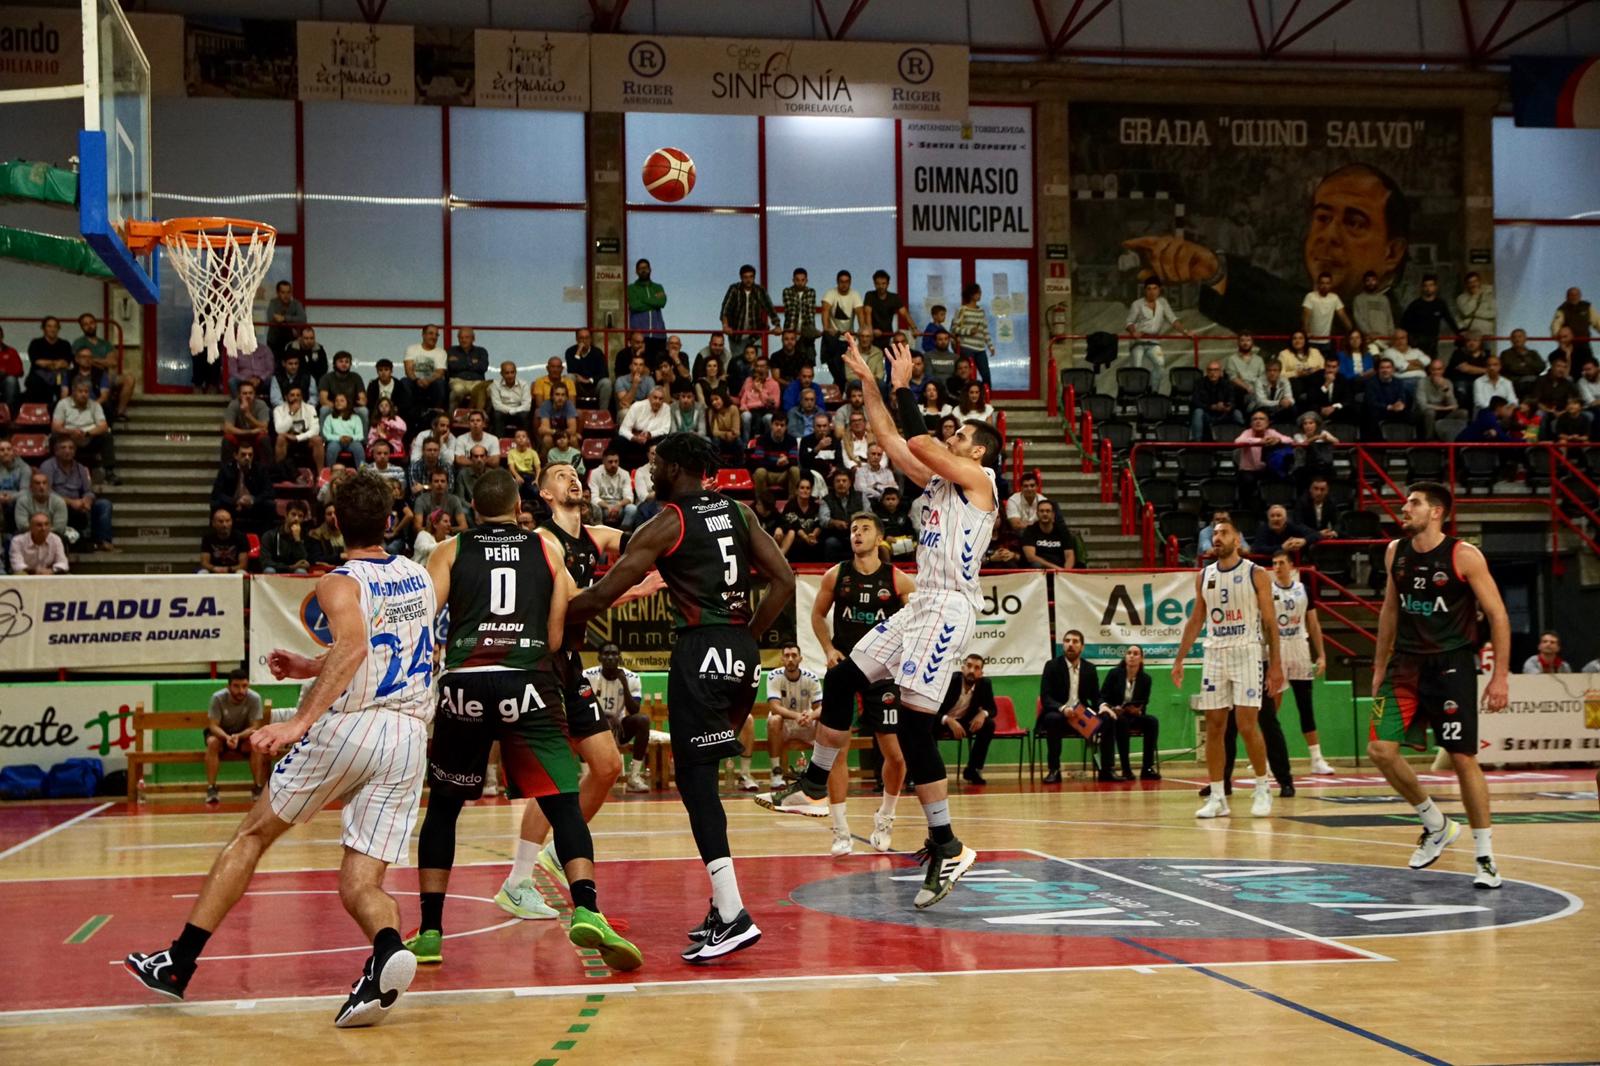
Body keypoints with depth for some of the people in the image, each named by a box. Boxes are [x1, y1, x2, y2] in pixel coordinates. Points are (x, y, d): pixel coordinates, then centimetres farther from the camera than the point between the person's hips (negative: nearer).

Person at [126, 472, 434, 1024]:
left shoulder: (340, 583, -3)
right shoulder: (418, 578, 18)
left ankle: (178, 962, 19)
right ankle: (388, 949, -32)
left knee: (253, 834, 15)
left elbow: (354, 647, -24)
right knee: (361, 884, 3)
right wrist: (310, 668, 38)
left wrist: (300, 721, -28)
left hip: (349, 725, -5)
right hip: (411, 735, 5)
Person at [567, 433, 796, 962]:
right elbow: (784, 581, 11)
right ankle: (724, 905, 18)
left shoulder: (666, 524, -3)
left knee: (695, 779, -7)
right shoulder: (737, 512, 15)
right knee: (702, 776, 17)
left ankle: (733, 916, -16)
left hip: (701, 650, -7)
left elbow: (602, 595, -5)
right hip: (742, 652, 7)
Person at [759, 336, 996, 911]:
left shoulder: (978, 480, -6)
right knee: (842, 678, 12)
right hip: (921, 604, 10)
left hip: (948, 607, -10)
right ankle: (813, 785, 24)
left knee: (915, 726, -14)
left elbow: (917, 441, -18)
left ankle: (946, 847, -8)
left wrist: (903, 384, -6)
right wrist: (867, 381, 18)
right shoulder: (936, 480, 19)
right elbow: (889, 439, 21)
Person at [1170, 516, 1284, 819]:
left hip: (1246, 653, -4)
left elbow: (1270, 622, -3)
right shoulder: (1204, 576, 9)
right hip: (1214, 655, 4)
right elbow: (1195, 620, 14)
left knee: (1247, 725, -9)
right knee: (1214, 727, 2)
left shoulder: (1256, 574, -3)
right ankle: (1217, 797, 7)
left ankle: (1263, 787, 8)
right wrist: (1179, 660, 8)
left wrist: (1276, 664, -8)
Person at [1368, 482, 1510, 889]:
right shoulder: (1395, 552, 5)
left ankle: (1485, 856, 8)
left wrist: (1500, 676, -14)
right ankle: (1436, 825, 15)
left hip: (1452, 665, -5)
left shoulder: (1464, 556, -11)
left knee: (1463, 759, -6)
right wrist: (1379, 668, 18)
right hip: (1407, 664, 5)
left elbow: (1497, 615, -9)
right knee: (1381, 749, -6)